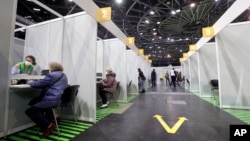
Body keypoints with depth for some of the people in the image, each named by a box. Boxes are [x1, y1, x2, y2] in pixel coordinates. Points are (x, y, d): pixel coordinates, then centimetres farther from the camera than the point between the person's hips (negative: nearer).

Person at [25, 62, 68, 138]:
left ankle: (48, 125, -4)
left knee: (29, 111, -3)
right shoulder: (63, 75, 16)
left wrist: (31, 83, 16)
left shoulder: (52, 75, -11)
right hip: (61, 99, 10)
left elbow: (39, 84, -4)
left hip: (52, 100, -10)